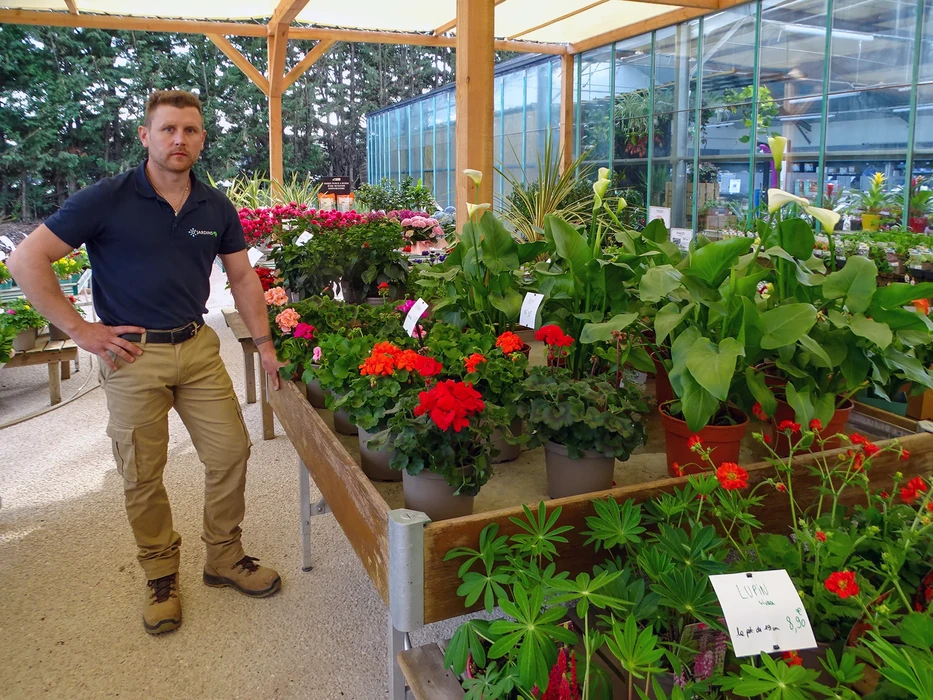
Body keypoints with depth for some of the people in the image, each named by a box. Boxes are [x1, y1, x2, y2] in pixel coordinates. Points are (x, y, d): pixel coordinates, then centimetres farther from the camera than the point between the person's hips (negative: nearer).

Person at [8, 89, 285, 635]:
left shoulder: (216, 207, 3)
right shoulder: (108, 200, -10)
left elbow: (243, 277, 12)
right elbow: (28, 260, -9)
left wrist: (264, 343, 7)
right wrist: (79, 329, -10)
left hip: (198, 348, 4)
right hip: (133, 354, -4)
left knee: (231, 452, 5)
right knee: (143, 475, 6)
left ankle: (225, 558, 26)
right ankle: (162, 575, 27)